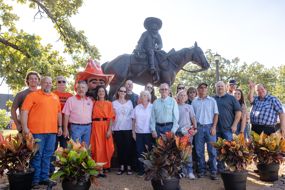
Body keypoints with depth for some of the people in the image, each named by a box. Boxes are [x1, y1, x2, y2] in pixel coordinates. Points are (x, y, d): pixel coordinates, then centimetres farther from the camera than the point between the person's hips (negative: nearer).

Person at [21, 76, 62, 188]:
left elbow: (58, 113, 22)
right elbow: (24, 111, -6)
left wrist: (60, 126, 17)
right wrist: (25, 127, -13)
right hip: (37, 131, -5)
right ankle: (35, 179, 12)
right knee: (37, 155, 1)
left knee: (47, 155, 10)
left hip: (52, 131, 5)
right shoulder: (33, 95, 0)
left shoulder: (55, 97, 17)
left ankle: (44, 178, 19)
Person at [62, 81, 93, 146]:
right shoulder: (71, 100, 1)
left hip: (87, 127, 4)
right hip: (76, 127, -4)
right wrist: (65, 129, -6)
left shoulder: (90, 100, 12)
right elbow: (66, 115, -1)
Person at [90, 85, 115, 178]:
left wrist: (109, 130, -11)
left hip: (105, 126, 0)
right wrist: (91, 128, -7)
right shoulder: (93, 103, 8)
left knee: (106, 147, 7)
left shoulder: (109, 103, 4)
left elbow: (111, 118, -2)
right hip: (96, 126, 0)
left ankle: (105, 166, 24)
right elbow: (91, 116, 4)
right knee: (98, 147, -1)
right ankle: (99, 169, 5)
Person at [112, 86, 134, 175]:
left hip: (128, 127, 0)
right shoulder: (114, 103, 7)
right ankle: (121, 166, 14)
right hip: (117, 128, 0)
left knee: (128, 147, -1)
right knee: (120, 147, 4)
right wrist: (111, 128, 0)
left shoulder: (129, 102, 9)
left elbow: (132, 114, 8)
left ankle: (128, 166, 9)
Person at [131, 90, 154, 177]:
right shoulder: (137, 108, 8)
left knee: (149, 151, 2)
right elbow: (133, 120, 8)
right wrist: (133, 132, 3)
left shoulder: (152, 107, 0)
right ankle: (141, 169, 16)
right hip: (139, 133, 2)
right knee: (139, 151, 5)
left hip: (149, 133, -2)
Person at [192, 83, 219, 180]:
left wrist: (214, 127, -7)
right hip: (198, 127, 2)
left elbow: (216, 114, 1)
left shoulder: (212, 100, 4)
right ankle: (201, 170, 18)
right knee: (199, 150, 7)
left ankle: (213, 171, 8)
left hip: (209, 126, -1)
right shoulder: (194, 101, 7)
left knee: (212, 150, 0)